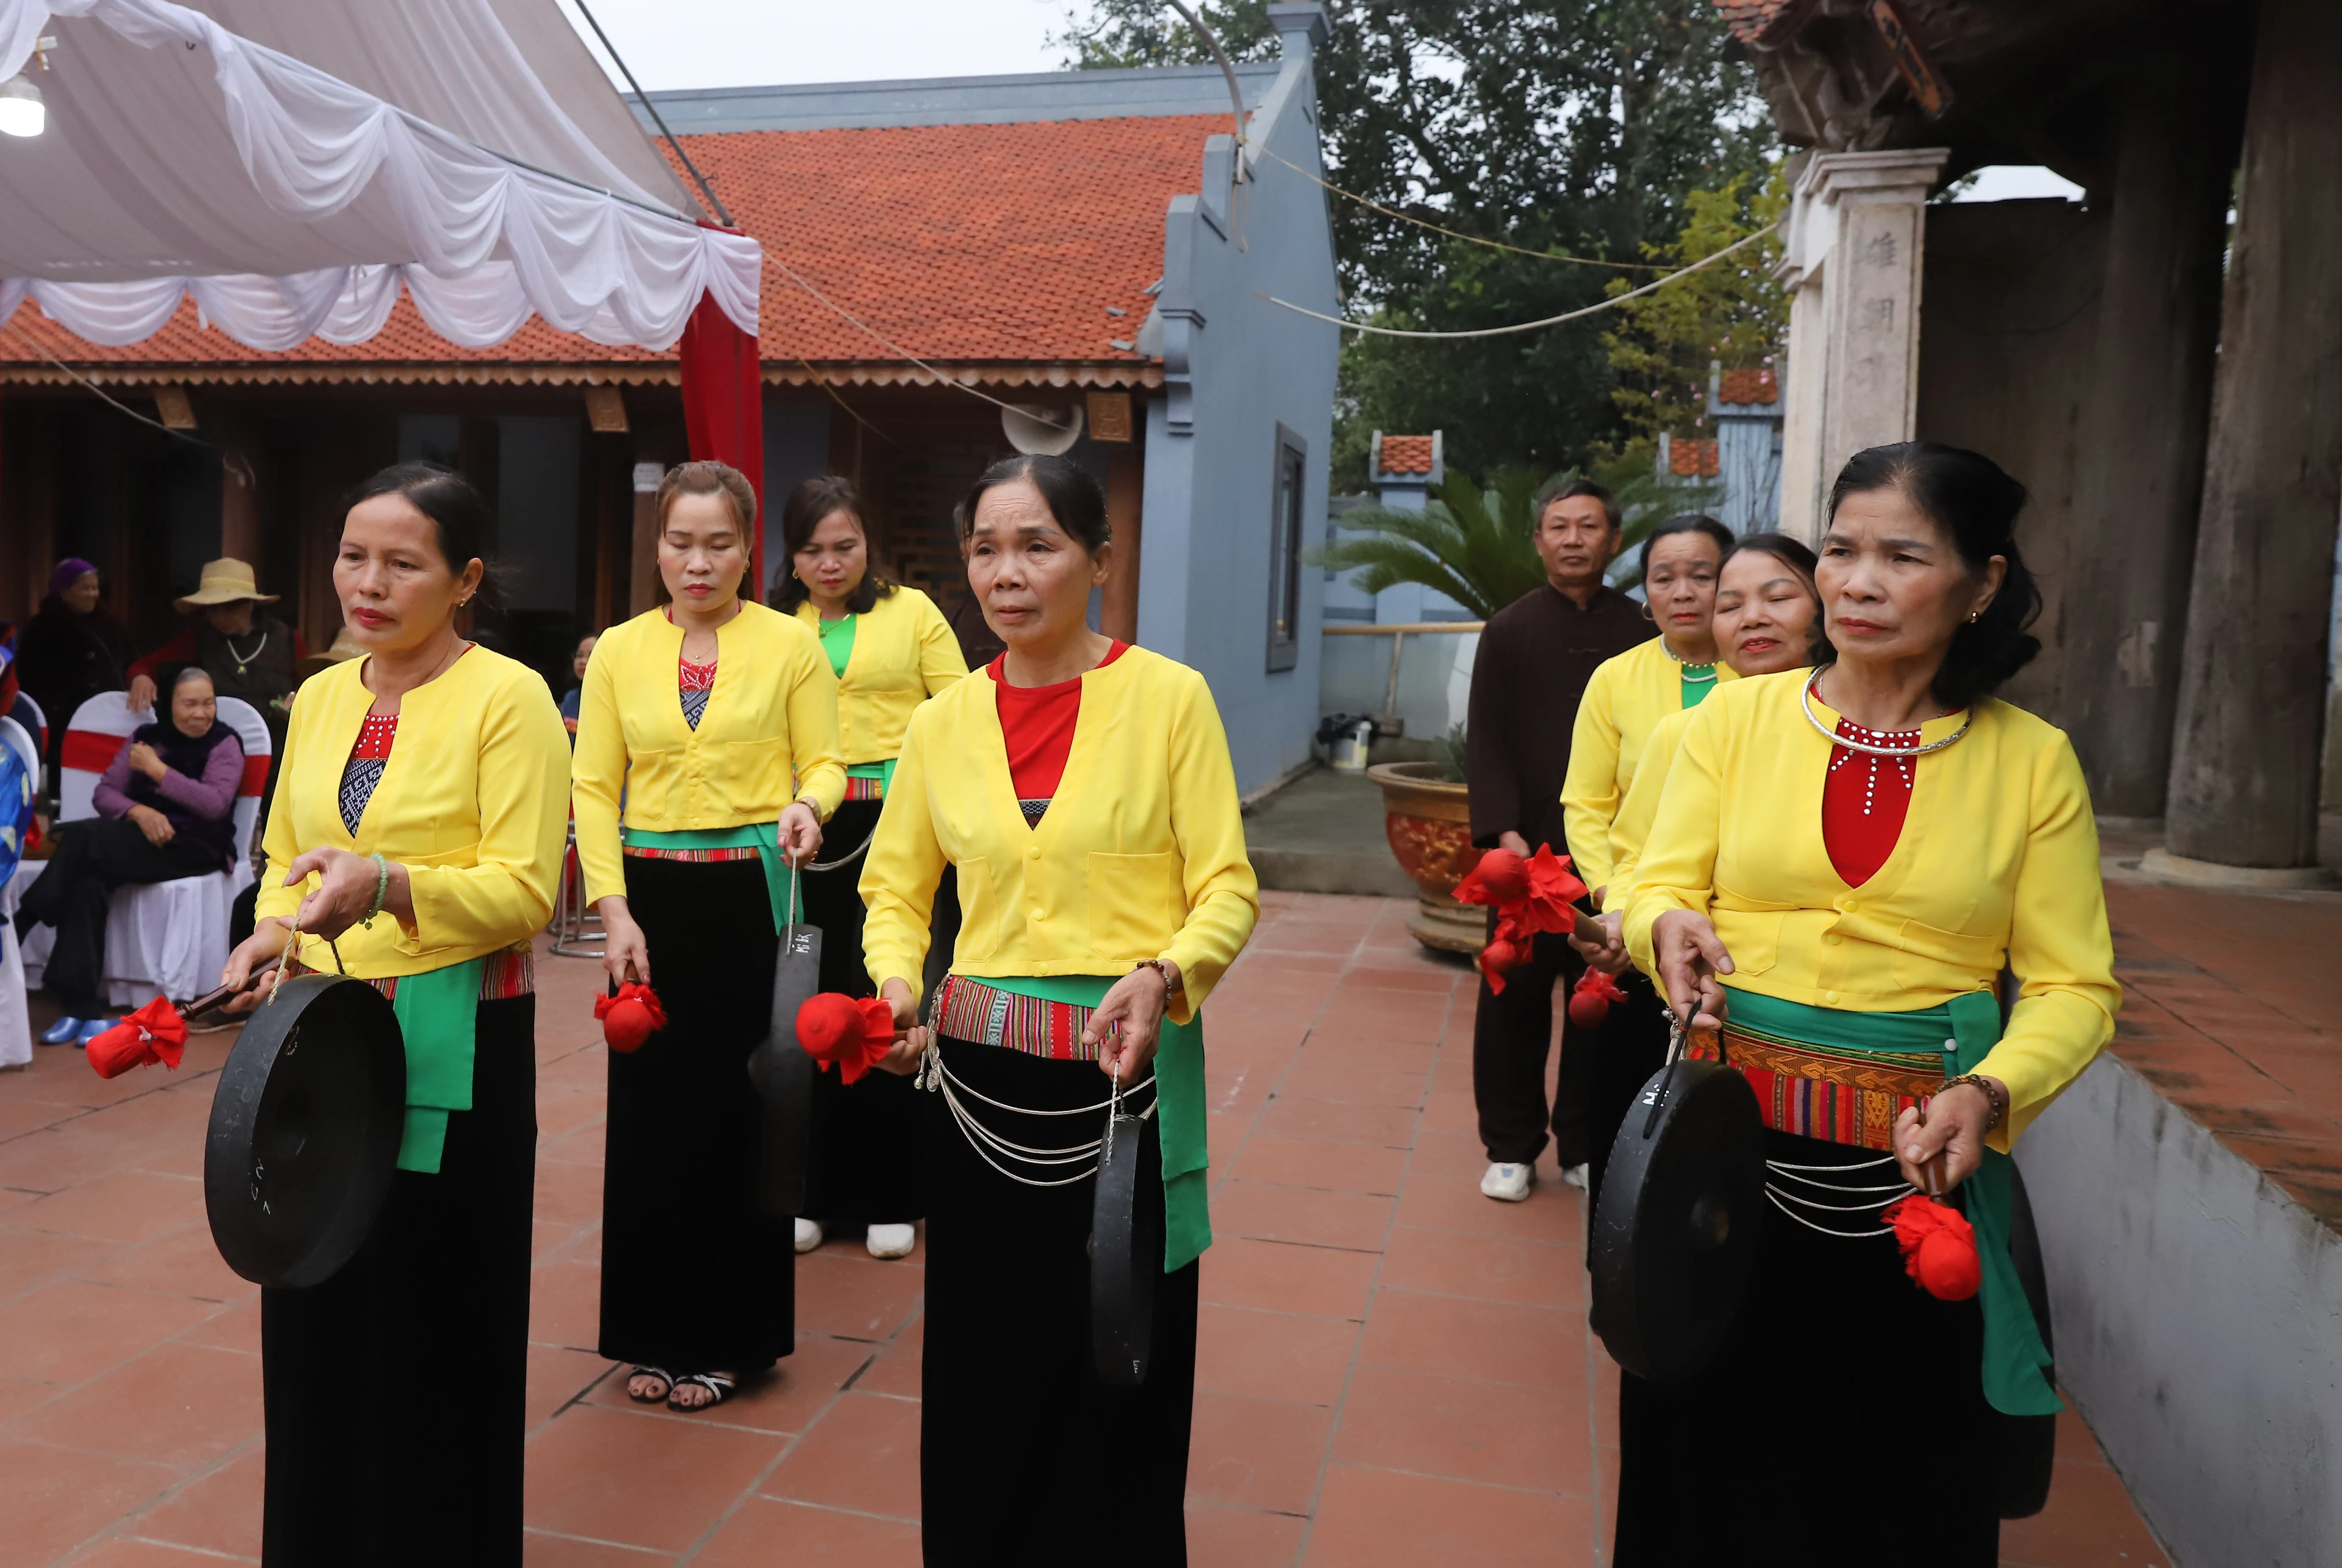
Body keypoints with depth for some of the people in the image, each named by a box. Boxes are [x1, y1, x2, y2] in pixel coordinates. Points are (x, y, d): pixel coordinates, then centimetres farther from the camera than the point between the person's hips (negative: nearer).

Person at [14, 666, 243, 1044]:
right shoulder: (145, 736, 15)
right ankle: (85, 1008, -30)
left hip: (195, 847, -4)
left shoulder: (225, 744, 3)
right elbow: (105, 792, 9)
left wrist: (157, 770, -12)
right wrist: (139, 812, -12)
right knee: (88, 881, -30)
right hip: (139, 839, 4)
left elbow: (216, 804, -14)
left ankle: (20, 924, -15)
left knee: (85, 835, -28)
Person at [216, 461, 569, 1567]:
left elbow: (525, 892, -15)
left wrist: (387, 886, -29)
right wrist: (270, 936, 1)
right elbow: (284, 857, 21)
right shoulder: (319, 697, 10)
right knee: (319, 1306, 13)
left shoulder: (508, 698, -9)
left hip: (452, 1041, -6)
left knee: (433, 1314, 3)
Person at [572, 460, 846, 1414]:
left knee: (737, 1112, 3)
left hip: (750, 896, -2)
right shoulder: (620, 652, 5)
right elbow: (592, 787, 3)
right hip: (649, 899, 2)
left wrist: (808, 806, -21)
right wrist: (614, 912, -6)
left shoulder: (790, 645, 0)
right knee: (651, 1111, 7)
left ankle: (730, 1336, 20)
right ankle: (657, 1332, 24)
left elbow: (824, 763, 2)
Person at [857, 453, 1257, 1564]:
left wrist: (1166, 975, -23)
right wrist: (896, 984, -5)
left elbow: (1227, 888, -5)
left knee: (1120, 1378, 7)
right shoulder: (942, 722, 6)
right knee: (979, 1375, 12)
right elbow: (896, 888, 15)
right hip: (976, 1075, 3)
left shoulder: (1168, 697, -4)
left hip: (1124, 1070, -3)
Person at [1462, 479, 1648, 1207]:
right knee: (1514, 998, 4)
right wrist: (1504, 831, -12)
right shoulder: (1510, 630, 4)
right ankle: (1511, 1146, 16)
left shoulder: (1639, 631, 5)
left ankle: (1585, 1144, 21)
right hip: (1528, 848, 0)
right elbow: (1486, 743, 0)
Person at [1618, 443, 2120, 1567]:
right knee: (1707, 1454, 12)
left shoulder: (2032, 760, 0)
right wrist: (1668, 927, -20)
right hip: (1729, 1152, 1)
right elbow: (1660, 886, 3)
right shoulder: (1737, 716, 1)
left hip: (1916, 1173, 0)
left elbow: (2074, 987, 1)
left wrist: (1991, 1090, -16)